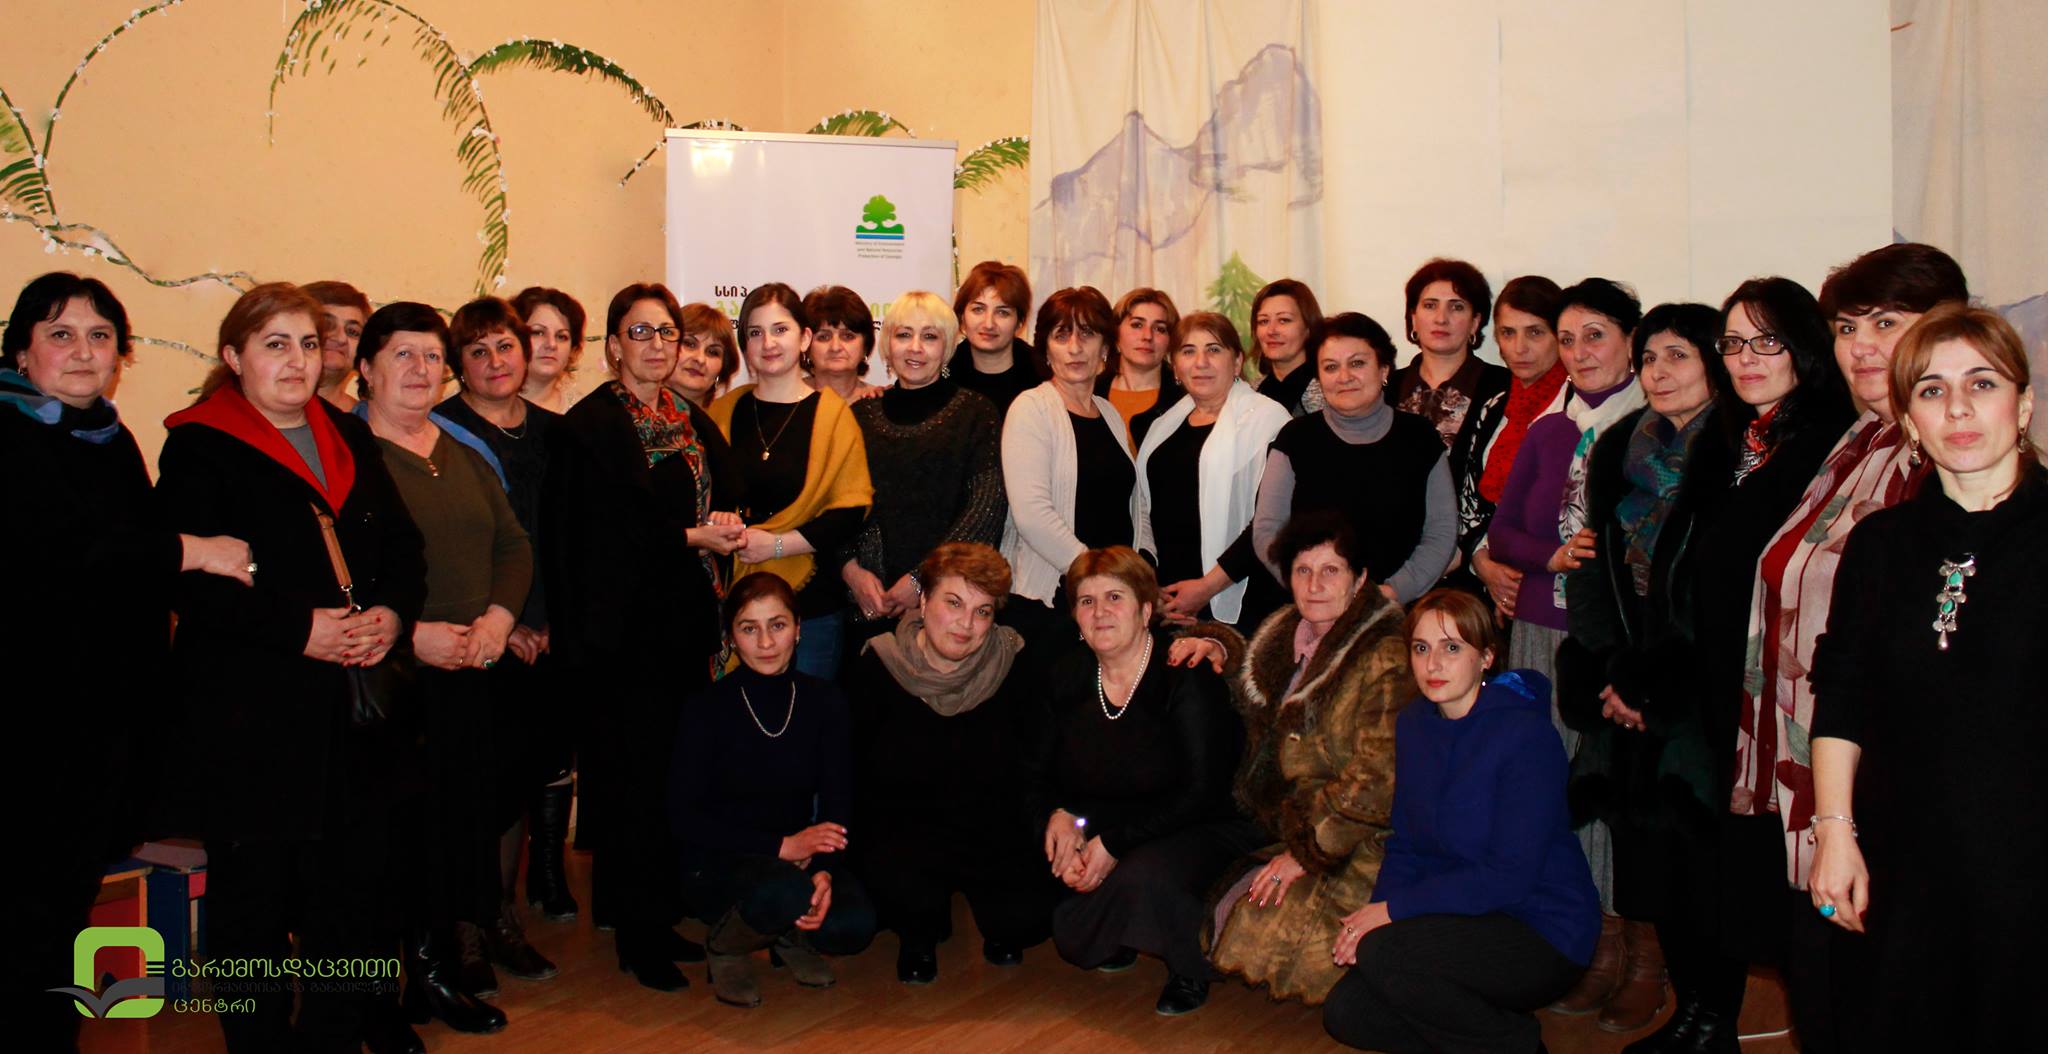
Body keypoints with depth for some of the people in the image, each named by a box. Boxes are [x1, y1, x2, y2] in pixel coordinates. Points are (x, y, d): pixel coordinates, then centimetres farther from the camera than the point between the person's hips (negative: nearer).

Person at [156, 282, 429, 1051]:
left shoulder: (351, 440, 16)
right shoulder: (199, 447, -2)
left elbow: (402, 543, 13)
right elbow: (192, 576, -12)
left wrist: (393, 614, -6)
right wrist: (299, 630, -18)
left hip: (360, 705, 5)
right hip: (251, 711, -5)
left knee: (356, 874, 9)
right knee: (254, 885, 5)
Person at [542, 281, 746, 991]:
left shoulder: (694, 422, 15)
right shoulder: (591, 424, -5)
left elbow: (730, 497, 14)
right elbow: (601, 528, -14)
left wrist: (727, 522, -8)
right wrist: (693, 537, -16)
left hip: (687, 622, 6)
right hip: (625, 628, -6)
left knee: (678, 771, 7)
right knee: (634, 773, -2)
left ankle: (661, 918, 20)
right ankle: (636, 937, 10)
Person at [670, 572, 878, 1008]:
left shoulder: (824, 702, -2)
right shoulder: (707, 708, -10)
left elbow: (837, 805, -2)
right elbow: (684, 816, -12)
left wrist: (823, 870, -24)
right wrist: (781, 846, -22)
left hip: (800, 859, 3)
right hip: (718, 866, -3)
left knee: (856, 924, -27)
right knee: (784, 891, -36)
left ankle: (793, 935, 9)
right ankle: (724, 946, -2)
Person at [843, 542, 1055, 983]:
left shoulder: (1016, 669, -6)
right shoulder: (875, 669, -9)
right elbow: (850, 770, -4)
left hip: (993, 832, 2)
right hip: (900, 831, -2)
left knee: (1032, 916, -21)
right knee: (906, 892, -33)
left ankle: (997, 930, 20)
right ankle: (920, 935, 8)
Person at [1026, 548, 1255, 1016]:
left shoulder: (1187, 678, -15)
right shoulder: (1065, 678, 2)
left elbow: (1201, 794, -19)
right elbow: (1039, 777, 8)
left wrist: (1114, 843, -24)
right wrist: (1057, 816, -16)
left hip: (1198, 833, -4)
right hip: (1096, 835, 5)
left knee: (1141, 877, -36)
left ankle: (1191, 970, -4)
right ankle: (1116, 942, 16)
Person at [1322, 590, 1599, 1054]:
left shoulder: (1527, 738, -18)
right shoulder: (1413, 724, 4)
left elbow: (1509, 878, -22)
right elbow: (1405, 846, 7)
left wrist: (1394, 910, -21)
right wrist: (1371, 915, -11)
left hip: (1543, 935, -7)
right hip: (1460, 919, 7)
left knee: (1381, 952, -27)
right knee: (1344, 1014, -9)